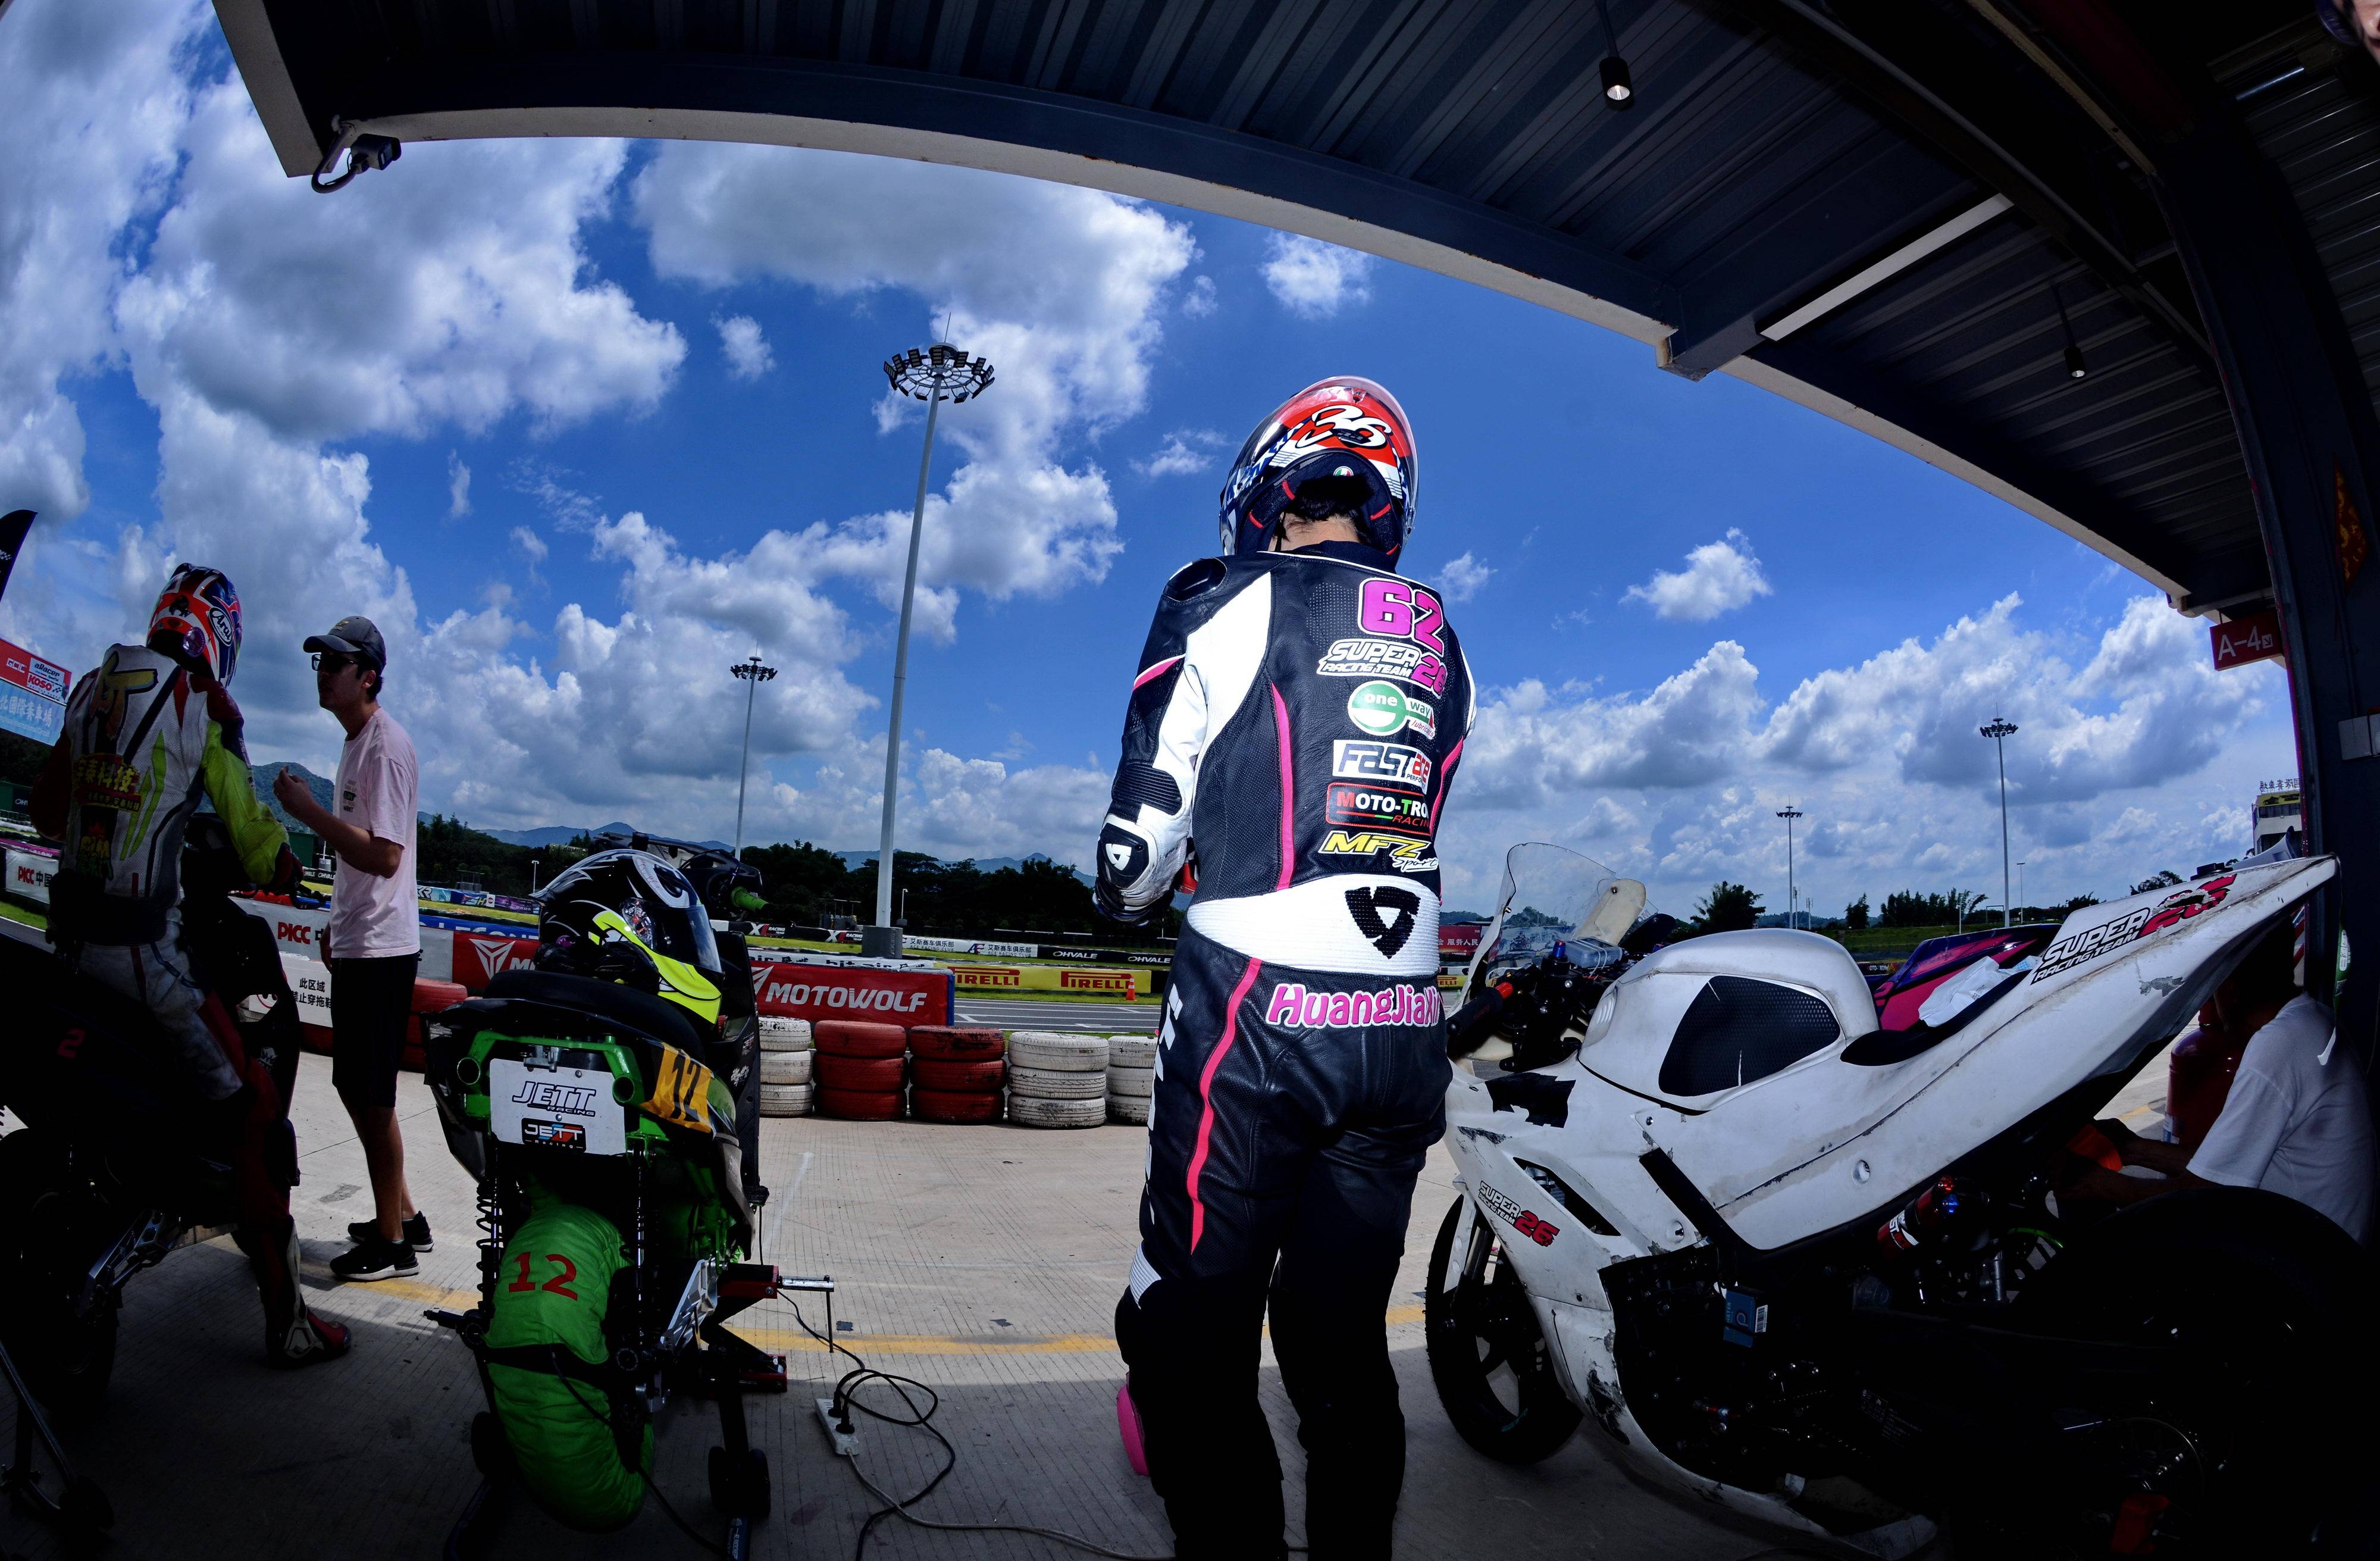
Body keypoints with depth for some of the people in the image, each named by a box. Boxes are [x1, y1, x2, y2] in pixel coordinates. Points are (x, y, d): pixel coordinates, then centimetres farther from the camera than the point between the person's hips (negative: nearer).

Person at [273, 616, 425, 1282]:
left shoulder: (386, 745, -16)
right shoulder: (355, 742, 16)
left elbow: (384, 856, -24)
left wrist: (307, 811, -23)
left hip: (381, 950, -11)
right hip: (356, 945, 11)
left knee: (371, 1095, -3)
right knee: (355, 1086, 17)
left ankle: (391, 1241, 9)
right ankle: (403, 1214, 29)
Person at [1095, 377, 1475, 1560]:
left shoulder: (1224, 607, -3)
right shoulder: (1444, 650, 14)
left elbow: (1139, 845, -3)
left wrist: (1127, 895, 20)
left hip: (1251, 1018, -6)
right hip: (1406, 1032, 6)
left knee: (1194, 1343, 7)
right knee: (1343, 1342, 18)